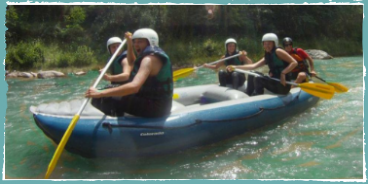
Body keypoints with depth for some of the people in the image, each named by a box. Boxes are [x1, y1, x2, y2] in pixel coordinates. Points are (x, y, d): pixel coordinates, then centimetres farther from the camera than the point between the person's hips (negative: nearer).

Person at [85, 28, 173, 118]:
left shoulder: (150, 59, -16)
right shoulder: (154, 55, 16)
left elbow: (134, 86, -34)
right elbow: (132, 62, 36)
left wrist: (100, 93, -35)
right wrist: (129, 43, 20)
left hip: (154, 107, -10)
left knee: (100, 100, -20)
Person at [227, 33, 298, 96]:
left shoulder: (278, 51, -8)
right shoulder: (267, 57, 14)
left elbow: (294, 63, -15)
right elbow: (254, 66, 4)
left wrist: (283, 73, -25)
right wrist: (236, 67, -2)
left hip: (283, 85, -8)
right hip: (274, 82, 8)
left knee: (258, 79, -24)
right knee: (252, 75, 5)